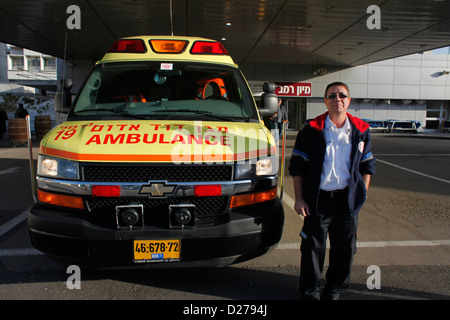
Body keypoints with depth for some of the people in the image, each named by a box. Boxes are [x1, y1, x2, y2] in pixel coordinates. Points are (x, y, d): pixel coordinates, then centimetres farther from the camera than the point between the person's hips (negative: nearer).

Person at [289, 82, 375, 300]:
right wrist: (299, 198, -6)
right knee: (313, 249, 7)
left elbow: (367, 165, 15)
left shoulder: (360, 130, 6)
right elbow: (297, 166, -2)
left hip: (348, 200, 3)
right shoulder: (311, 130, -3)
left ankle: (334, 290, 32)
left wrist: (363, 192, 7)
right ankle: (310, 292, 26)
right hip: (318, 199, -2)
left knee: (345, 249, 11)